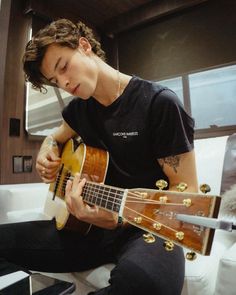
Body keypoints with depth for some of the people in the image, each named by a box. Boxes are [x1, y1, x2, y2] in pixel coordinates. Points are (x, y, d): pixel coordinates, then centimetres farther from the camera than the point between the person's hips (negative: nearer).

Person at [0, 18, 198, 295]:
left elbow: (187, 190, -13)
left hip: (146, 226, -4)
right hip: (91, 228, 5)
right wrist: (47, 153, 3)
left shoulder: (159, 102, -13)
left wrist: (120, 217, -28)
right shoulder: (79, 107, 8)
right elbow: (56, 138, 28)